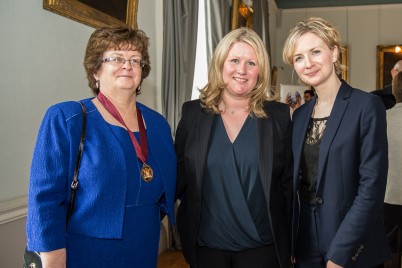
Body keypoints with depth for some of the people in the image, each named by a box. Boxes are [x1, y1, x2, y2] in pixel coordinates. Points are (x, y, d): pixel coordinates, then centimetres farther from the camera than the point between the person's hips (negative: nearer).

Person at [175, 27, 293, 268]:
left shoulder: (279, 115, -4)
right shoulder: (193, 112, -2)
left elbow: (289, 183, -1)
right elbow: (179, 176, 2)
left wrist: (292, 244, 1)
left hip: (262, 246, -1)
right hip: (205, 245, 1)